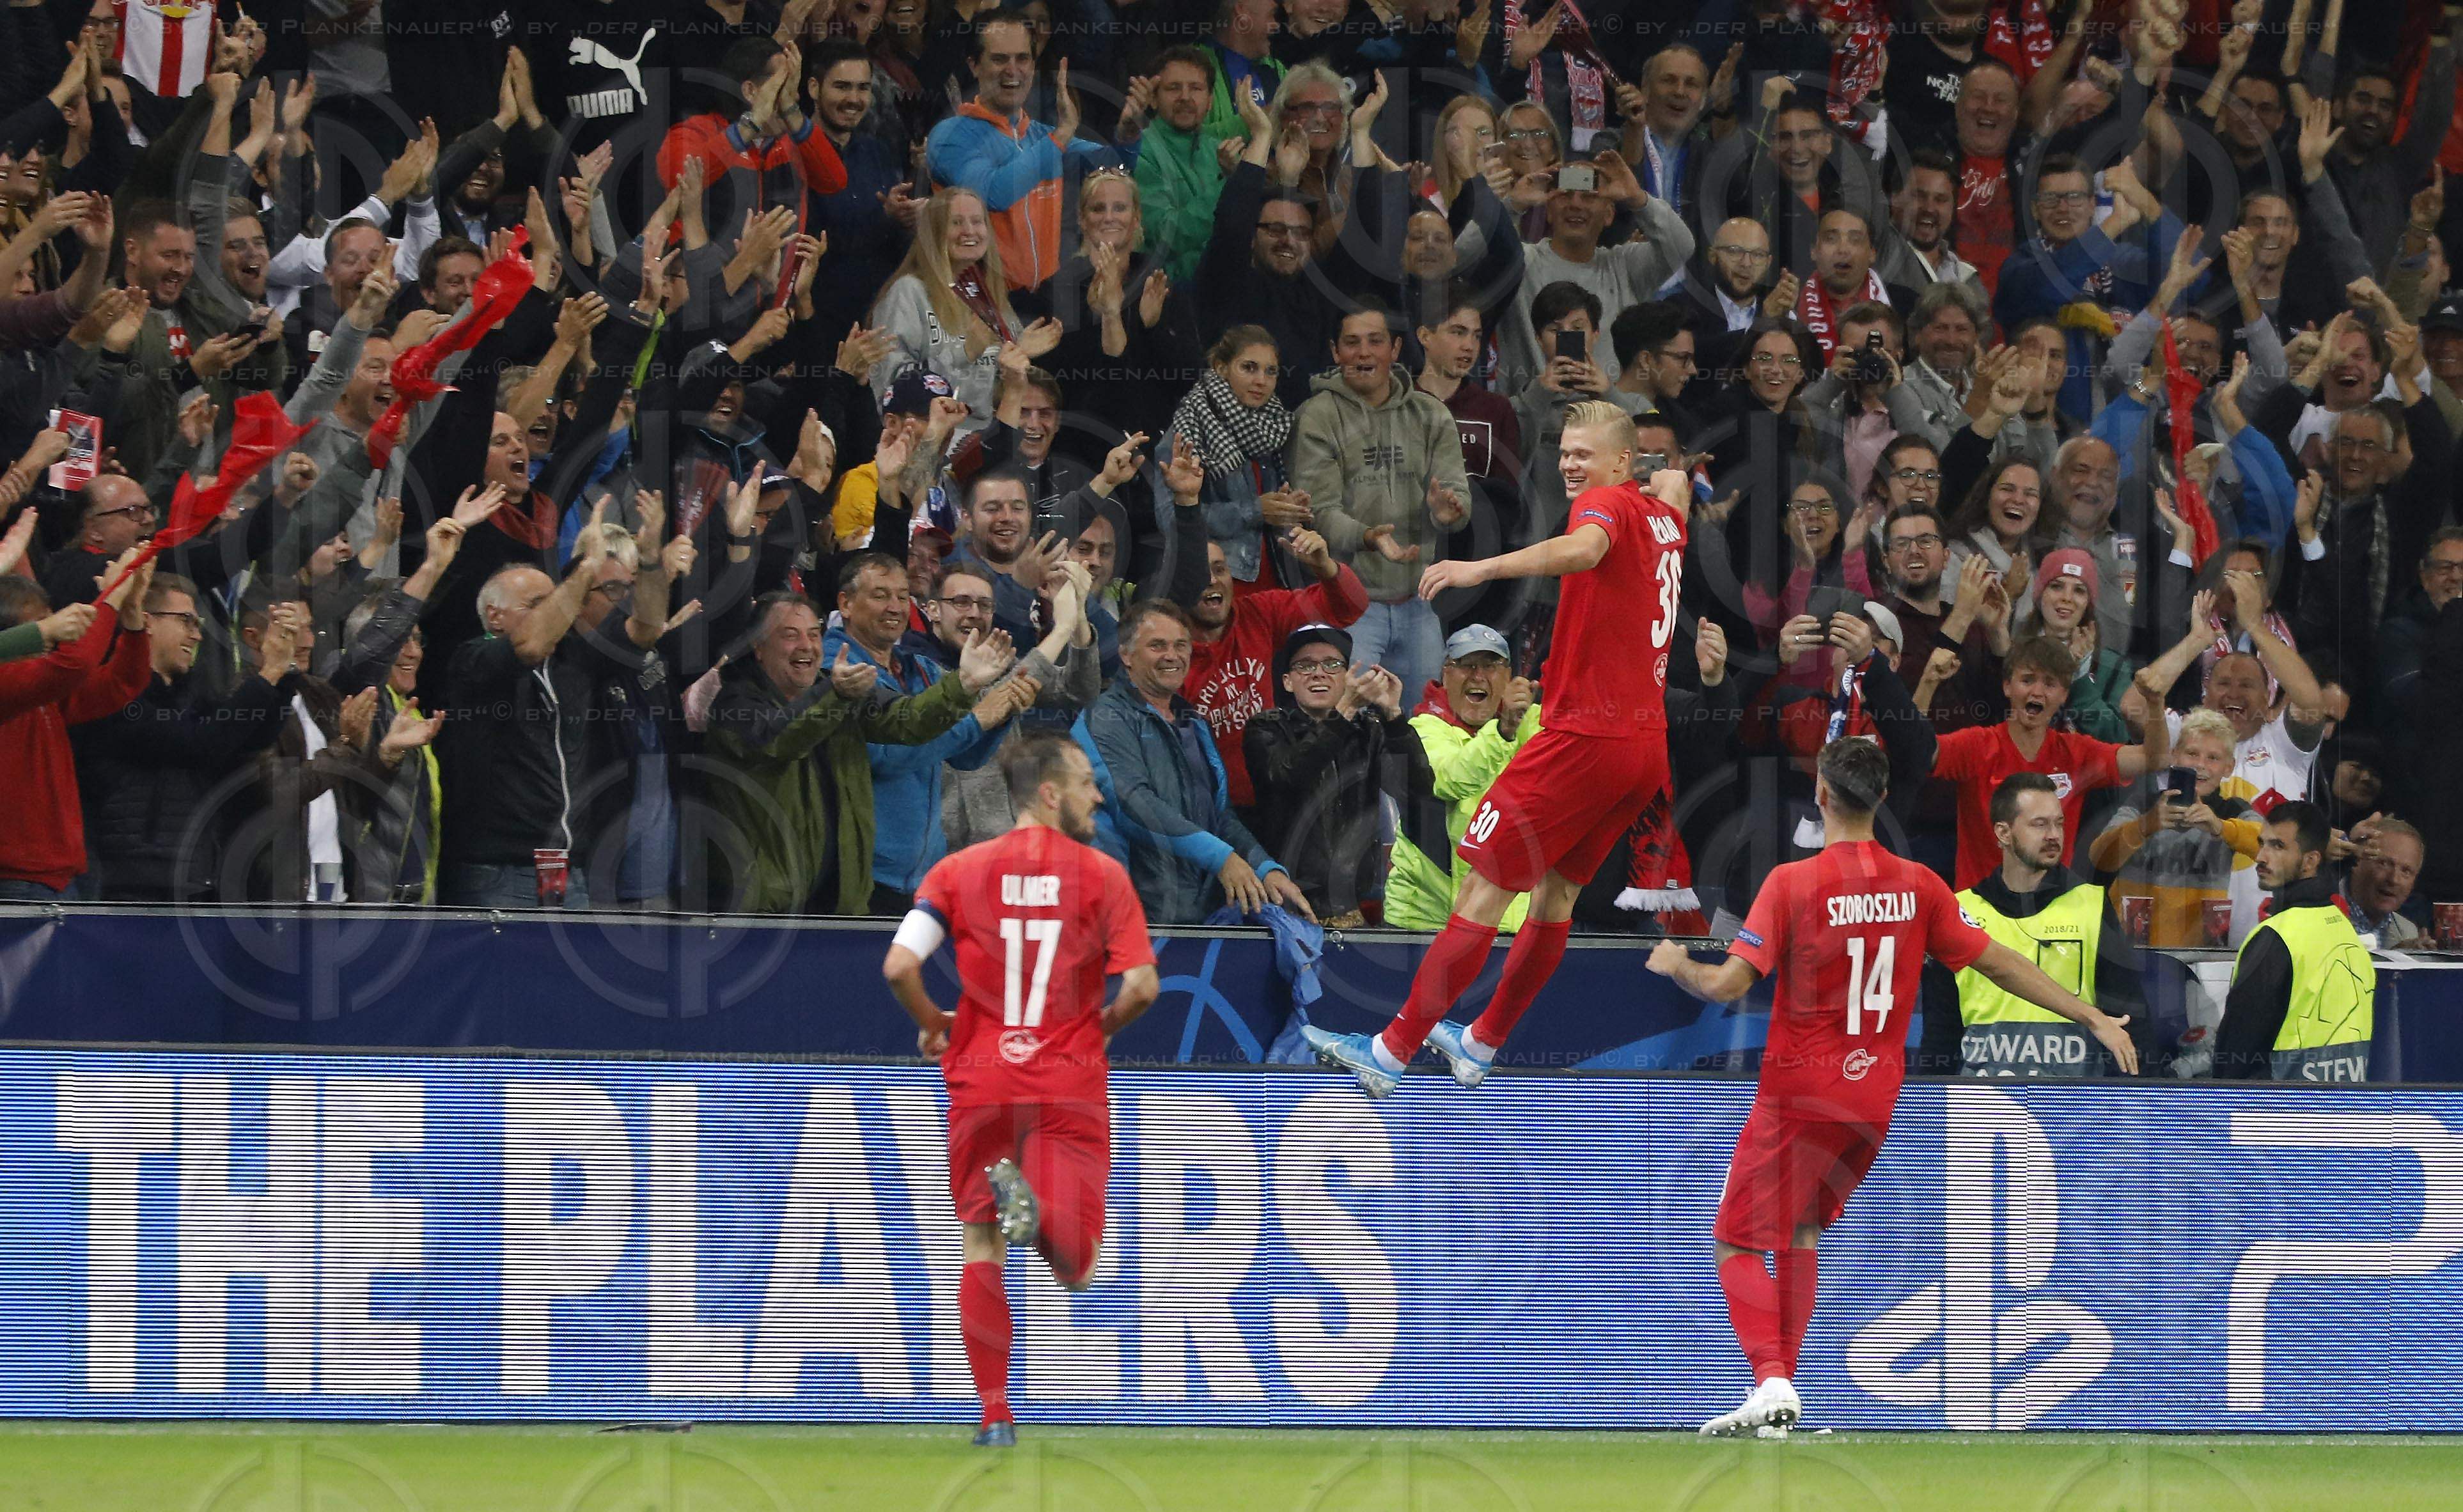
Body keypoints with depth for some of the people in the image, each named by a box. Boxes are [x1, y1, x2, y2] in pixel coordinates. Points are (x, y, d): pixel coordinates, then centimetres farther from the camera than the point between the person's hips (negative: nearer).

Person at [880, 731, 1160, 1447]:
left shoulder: (959, 871, 2)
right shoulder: (1103, 875, -1)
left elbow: (900, 966, -9)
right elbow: (1141, 987, -8)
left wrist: (934, 1026, 10)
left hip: (982, 1083, 2)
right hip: (1070, 1085, -2)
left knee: (982, 1248, 12)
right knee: (1076, 1268, -2)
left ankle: (996, 1415, 4)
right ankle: (1038, 1205, -36)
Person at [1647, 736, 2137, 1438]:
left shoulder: (1792, 883, -14)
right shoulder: (1917, 886, -1)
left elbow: (1729, 985, -17)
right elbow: (2001, 964, 3)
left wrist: (1676, 964, 5)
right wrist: (2095, 1019, 10)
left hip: (1799, 1099, -5)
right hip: (1874, 1096, 5)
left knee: (1736, 1244, 2)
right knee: (1800, 1233, 22)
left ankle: (1771, 1381, -18)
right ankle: (1779, 1389, 21)